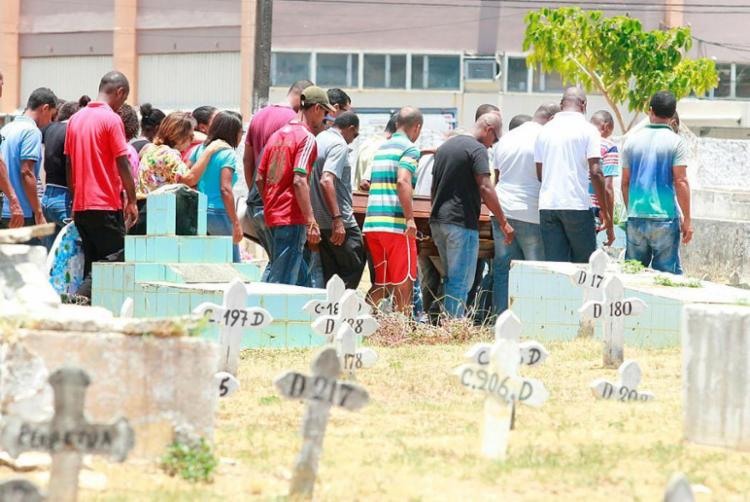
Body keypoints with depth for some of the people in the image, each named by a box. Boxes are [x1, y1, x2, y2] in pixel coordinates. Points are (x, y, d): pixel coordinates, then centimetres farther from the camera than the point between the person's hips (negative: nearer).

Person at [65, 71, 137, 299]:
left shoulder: (75, 119, 11)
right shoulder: (112, 119, -9)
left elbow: (70, 163, 15)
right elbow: (123, 164, -11)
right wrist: (132, 201, -3)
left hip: (80, 205, 7)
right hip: (106, 205, -7)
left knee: (91, 268, 10)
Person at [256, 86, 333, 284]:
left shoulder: (277, 135, 15)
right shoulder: (307, 138, -10)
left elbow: (260, 178, 16)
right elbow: (299, 181, -20)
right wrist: (311, 222, -22)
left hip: (272, 214, 8)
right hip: (292, 217, -8)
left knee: (273, 271, 17)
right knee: (284, 281, -7)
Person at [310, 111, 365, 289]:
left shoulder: (318, 140, 14)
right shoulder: (339, 145, -13)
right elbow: (326, 180, -26)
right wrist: (337, 219, -28)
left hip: (318, 221, 9)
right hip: (341, 224, -9)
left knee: (328, 273, 12)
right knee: (353, 268, 0)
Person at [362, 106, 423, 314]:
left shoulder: (381, 148, 19)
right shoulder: (409, 149, -5)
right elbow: (403, 181, -20)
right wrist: (410, 219, -21)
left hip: (371, 224, 7)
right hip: (396, 224, -7)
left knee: (380, 283, 13)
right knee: (404, 282, -1)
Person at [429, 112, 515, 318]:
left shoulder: (445, 147, 16)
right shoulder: (477, 150, -10)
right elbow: (485, 188, -18)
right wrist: (503, 223, -15)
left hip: (437, 221, 8)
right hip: (461, 222, -8)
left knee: (450, 279, 15)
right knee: (460, 282, -5)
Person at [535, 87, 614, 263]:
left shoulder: (545, 131, 11)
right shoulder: (588, 130, -3)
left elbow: (539, 174, 14)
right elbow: (595, 173, -9)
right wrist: (605, 214, -7)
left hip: (547, 205, 4)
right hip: (577, 205, -4)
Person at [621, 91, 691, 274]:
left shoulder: (633, 141, 7)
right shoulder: (675, 142, -5)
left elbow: (625, 182, 10)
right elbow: (681, 182, -9)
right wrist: (687, 220, -5)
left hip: (636, 218, 4)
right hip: (665, 218, -4)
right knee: (666, 273, -1)